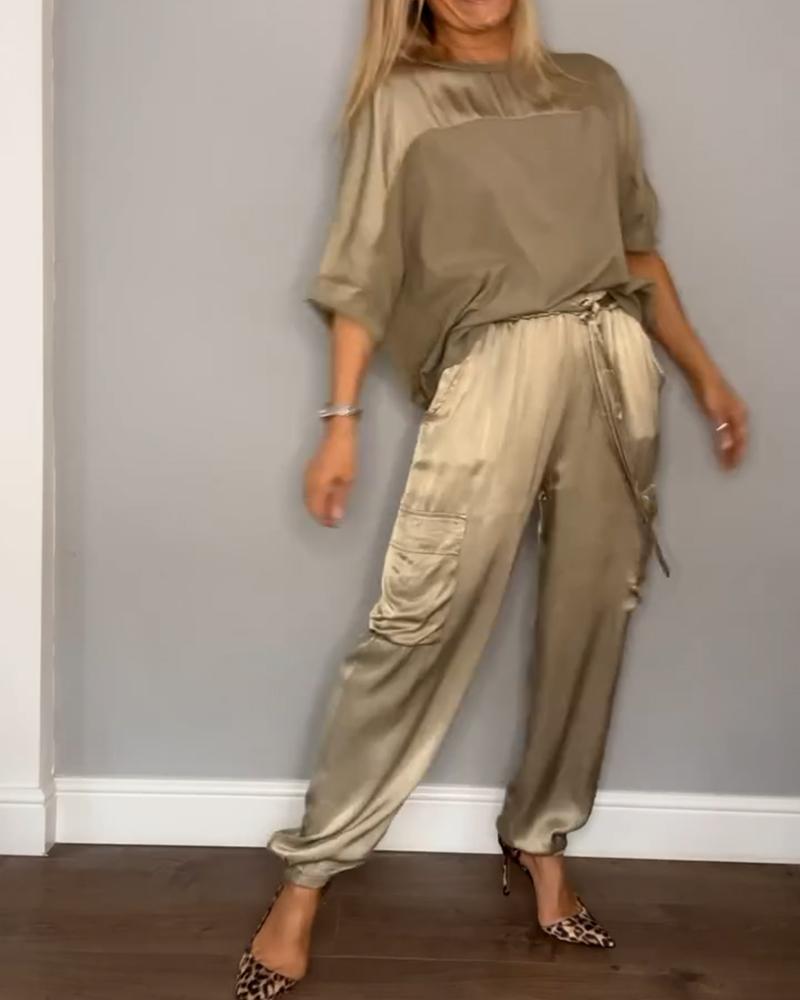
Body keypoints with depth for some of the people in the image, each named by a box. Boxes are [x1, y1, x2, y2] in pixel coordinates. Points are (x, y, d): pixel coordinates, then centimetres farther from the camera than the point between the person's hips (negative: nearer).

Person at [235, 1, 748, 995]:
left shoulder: (595, 85, 20)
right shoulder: (403, 100, 10)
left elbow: (638, 247, 21)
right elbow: (364, 273, 4)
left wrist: (704, 373, 16)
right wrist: (341, 418, -5)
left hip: (615, 359, 5)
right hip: (491, 368, -4)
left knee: (593, 614, 4)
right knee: (420, 622, -11)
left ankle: (540, 837, 23)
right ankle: (308, 872, 1)